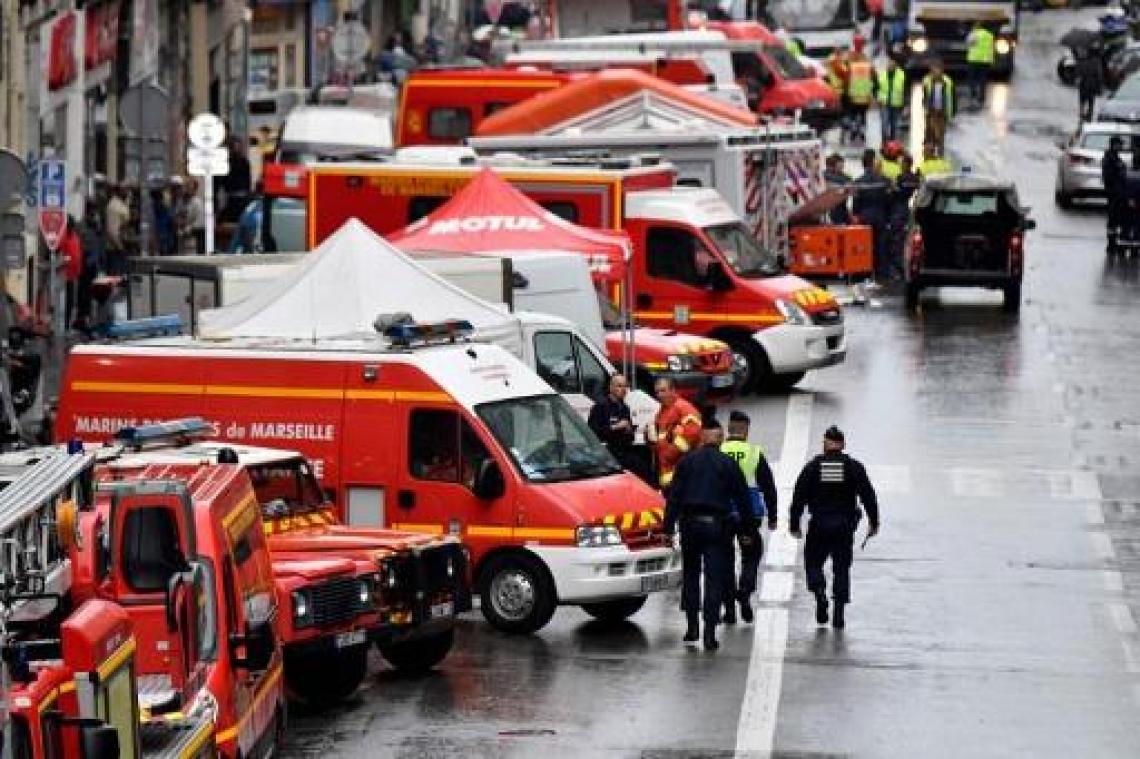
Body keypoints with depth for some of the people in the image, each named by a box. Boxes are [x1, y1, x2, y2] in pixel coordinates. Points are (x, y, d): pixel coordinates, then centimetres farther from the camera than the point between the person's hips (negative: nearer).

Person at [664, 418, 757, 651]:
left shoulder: (687, 461, 3)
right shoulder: (728, 464, 0)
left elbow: (674, 496, 1)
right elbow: (742, 499, 2)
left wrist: (668, 527, 3)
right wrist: (748, 529, 10)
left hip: (690, 523, 1)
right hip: (717, 524, -1)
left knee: (690, 575, 16)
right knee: (714, 579, -1)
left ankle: (692, 626, 16)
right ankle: (710, 632, -7)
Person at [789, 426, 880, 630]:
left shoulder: (813, 466, -2)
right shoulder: (854, 467, 0)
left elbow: (799, 497, -2)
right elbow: (868, 495, -1)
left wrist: (794, 524, 4)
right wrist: (874, 522, 5)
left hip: (819, 526, -1)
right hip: (844, 526, 1)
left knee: (813, 562, 15)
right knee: (841, 567, 8)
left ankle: (820, 593, -11)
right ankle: (839, 612, 3)